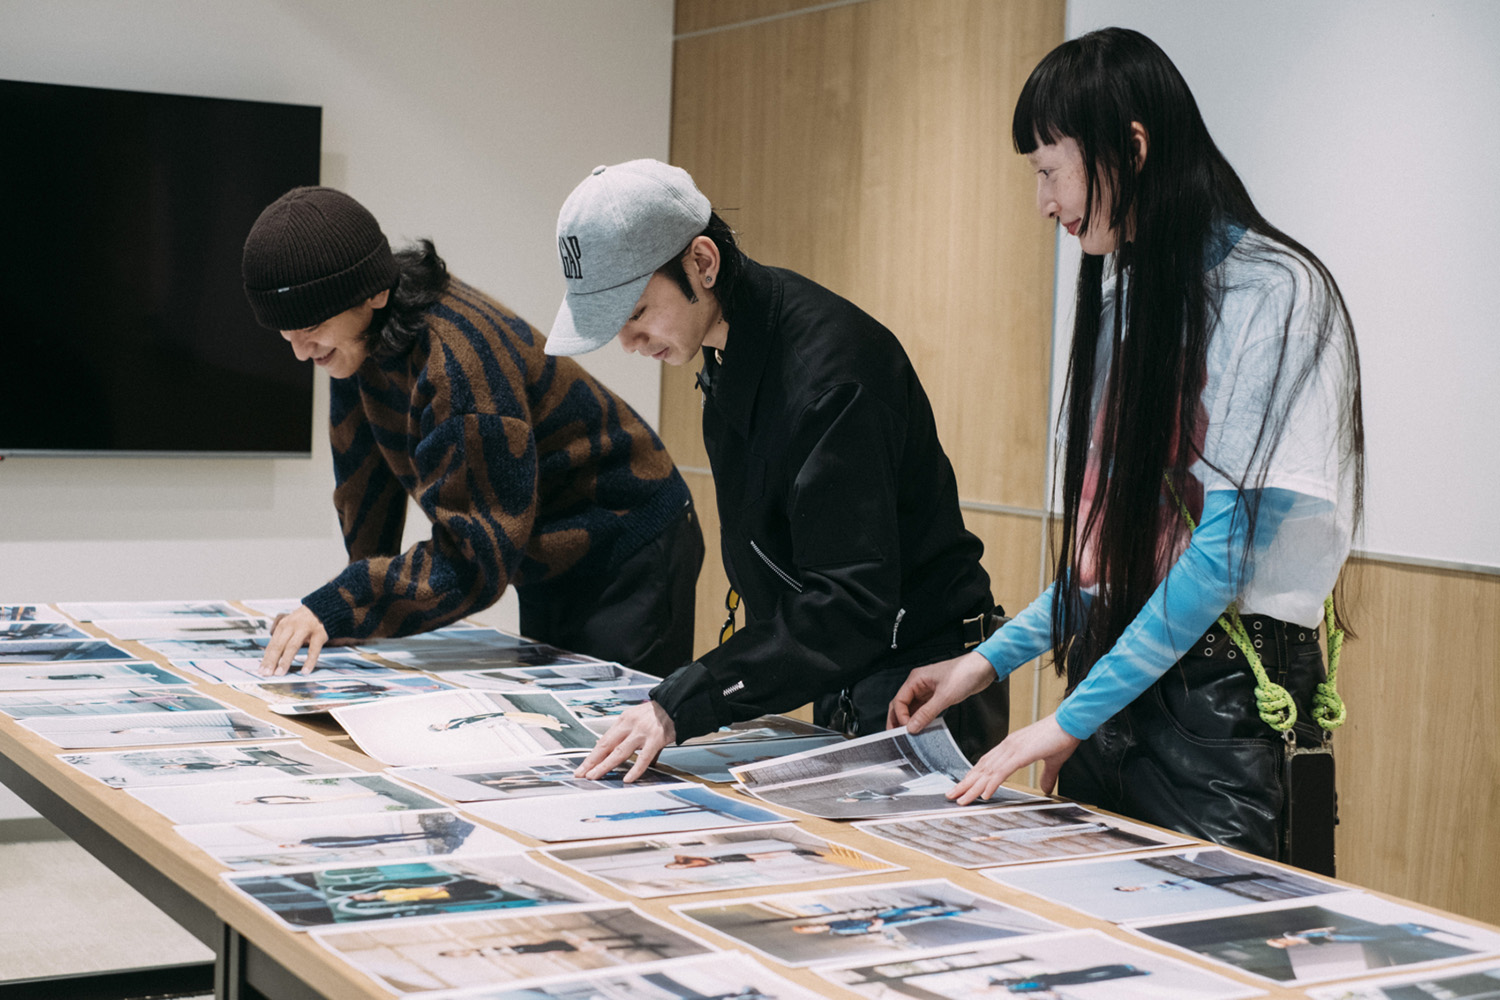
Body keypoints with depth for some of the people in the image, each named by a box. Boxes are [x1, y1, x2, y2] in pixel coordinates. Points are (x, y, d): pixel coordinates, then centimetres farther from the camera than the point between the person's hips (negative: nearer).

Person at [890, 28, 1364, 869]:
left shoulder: (1270, 290, -11)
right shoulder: (1128, 294, 14)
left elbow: (1230, 540, -17)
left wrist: (1072, 718, -16)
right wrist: (992, 660, 11)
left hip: (1216, 703, -7)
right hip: (1110, 684, 7)